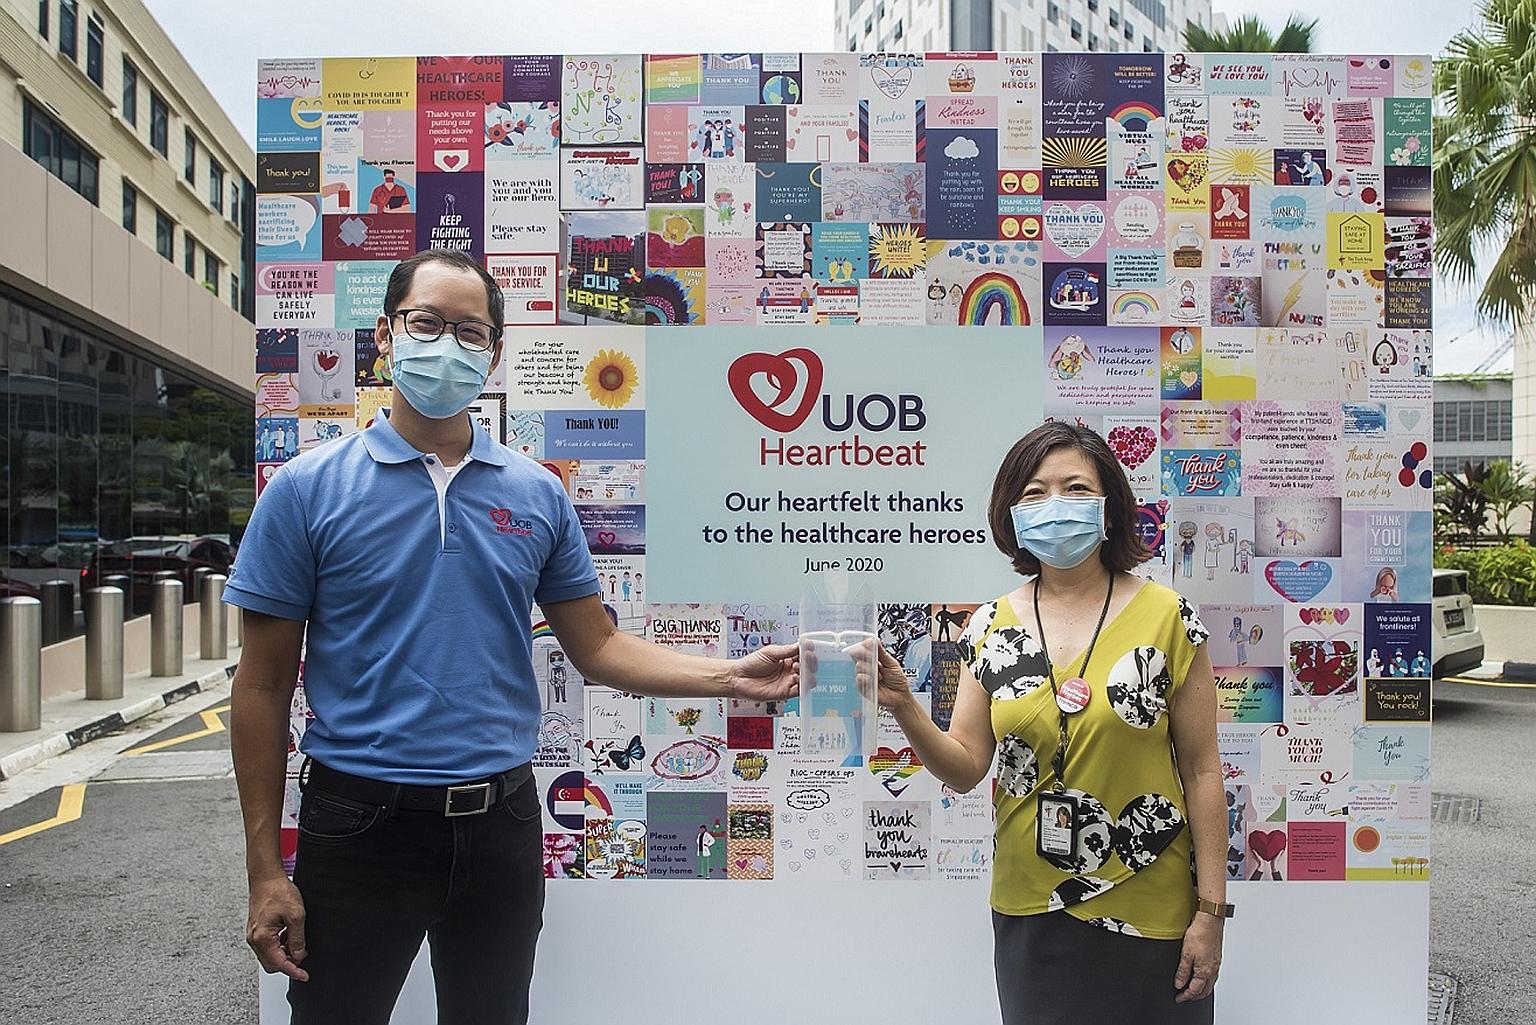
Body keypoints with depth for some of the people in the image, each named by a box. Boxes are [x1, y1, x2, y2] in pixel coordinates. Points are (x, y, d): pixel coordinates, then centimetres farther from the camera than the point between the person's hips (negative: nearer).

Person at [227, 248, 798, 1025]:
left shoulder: (539, 493, 3)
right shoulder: (307, 488, -5)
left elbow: (597, 649, 5)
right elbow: (264, 686, -3)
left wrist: (730, 677, -9)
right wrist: (265, 870, -5)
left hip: (502, 823, 3)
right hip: (360, 823, -2)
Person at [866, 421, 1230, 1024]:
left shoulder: (1165, 616, -7)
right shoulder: (991, 626, 0)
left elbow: (1201, 770, -4)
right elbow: (965, 768, -2)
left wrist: (1211, 909, -5)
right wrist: (904, 708, -20)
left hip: (1150, 914, -2)